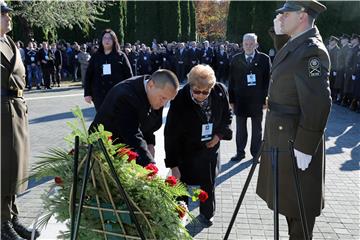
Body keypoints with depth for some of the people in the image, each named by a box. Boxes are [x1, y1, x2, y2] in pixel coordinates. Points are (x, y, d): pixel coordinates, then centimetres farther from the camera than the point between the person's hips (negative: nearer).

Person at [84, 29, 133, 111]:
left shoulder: (120, 56, 4)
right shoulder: (95, 57, 10)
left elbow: (128, 75, 0)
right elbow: (88, 76, 9)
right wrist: (87, 94, 3)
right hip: (100, 96, 2)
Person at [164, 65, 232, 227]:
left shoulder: (220, 92, -15)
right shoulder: (180, 100, -26)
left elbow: (227, 116, 5)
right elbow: (171, 135, -23)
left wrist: (220, 135, -10)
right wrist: (173, 165, -24)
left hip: (210, 149, 4)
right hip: (186, 152, -3)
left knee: (209, 184, 18)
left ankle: (207, 215, 43)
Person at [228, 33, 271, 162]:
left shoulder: (264, 59, -2)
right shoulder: (236, 59, 3)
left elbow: (267, 80, -4)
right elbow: (231, 81, 3)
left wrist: (266, 99, -9)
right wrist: (232, 99, -1)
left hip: (257, 100, -1)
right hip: (240, 99, 2)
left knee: (257, 129, 10)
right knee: (240, 128, 10)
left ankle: (256, 152, 23)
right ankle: (240, 152, 22)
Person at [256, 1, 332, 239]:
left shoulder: (311, 50, -20)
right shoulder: (296, 44, 10)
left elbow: (319, 105, -25)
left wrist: (304, 147, -22)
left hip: (296, 142, -10)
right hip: (282, 138, 10)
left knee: (299, 204, 6)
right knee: (287, 196, 21)